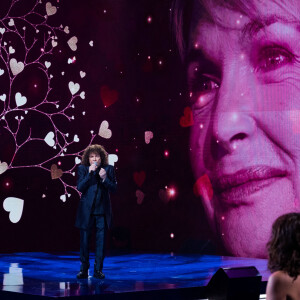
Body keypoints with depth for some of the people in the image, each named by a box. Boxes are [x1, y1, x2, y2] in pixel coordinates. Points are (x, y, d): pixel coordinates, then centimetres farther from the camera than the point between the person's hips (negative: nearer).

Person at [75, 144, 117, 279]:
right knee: (84, 240, 4)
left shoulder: (108, 169, 5)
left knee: (101, 241, 1)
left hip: (102, 210, 1)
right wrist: (90, 173, -16)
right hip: (86, 210, -1)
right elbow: (80, 187, -9)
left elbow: (114, 188, 0)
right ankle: (84, 269, 14)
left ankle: (98, 269, 9)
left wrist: (105, 178, -16)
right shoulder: (82, 169, 2)